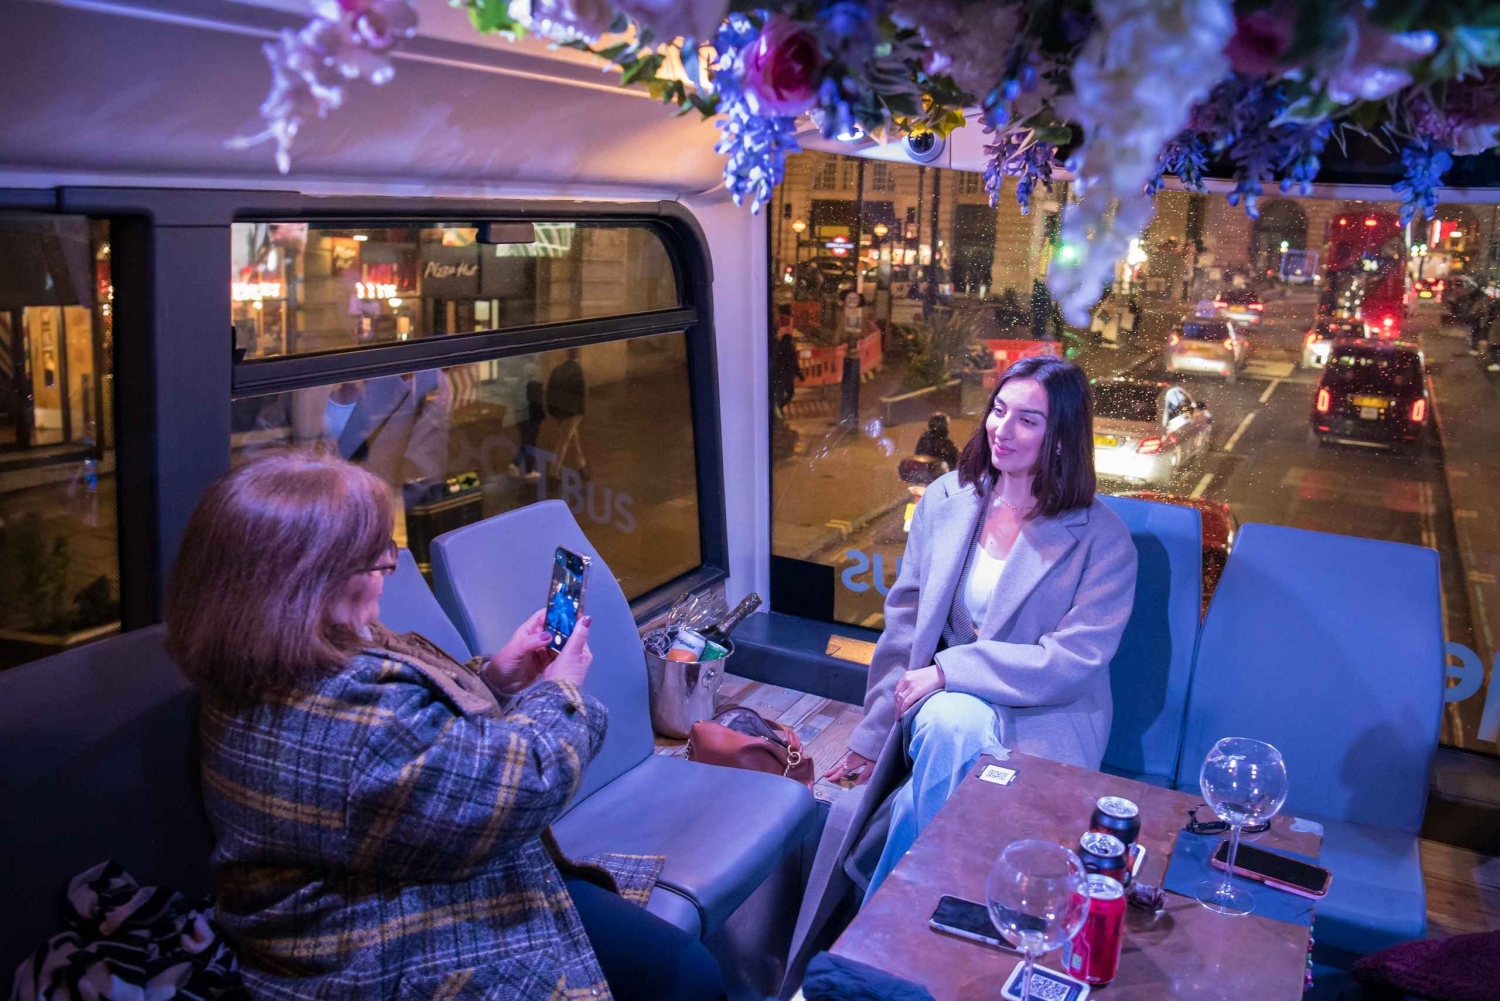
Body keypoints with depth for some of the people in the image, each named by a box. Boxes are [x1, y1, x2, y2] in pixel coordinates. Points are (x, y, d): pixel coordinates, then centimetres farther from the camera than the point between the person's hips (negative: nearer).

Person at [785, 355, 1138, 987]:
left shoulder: (1102, 540, -8)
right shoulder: (946, 501, 4)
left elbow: (1071, 661, -15)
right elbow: (904, 621, 6)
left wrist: (949, 671, -20)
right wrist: (871, 737, 3)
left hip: (1041, 722, -3)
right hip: (939, 706, 4)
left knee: (950, 721, -36)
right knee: (851, 811, -26)